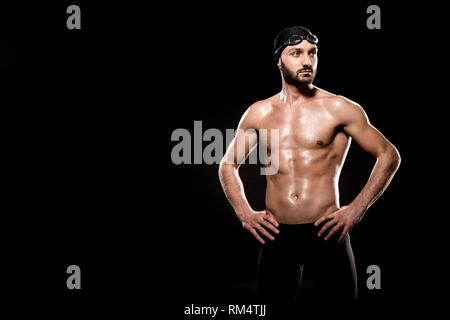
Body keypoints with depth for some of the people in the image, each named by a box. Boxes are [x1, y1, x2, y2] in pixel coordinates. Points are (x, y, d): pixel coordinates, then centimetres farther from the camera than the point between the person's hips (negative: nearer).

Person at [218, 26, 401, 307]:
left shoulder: (338, 108, -2)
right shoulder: (259, 113, 7)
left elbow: (389, 156, 1)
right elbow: (228, 165, 19)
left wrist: (357, 210, -6)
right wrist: (245, 213, 6)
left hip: (326, 232, -2)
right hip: (276, 236, 3)